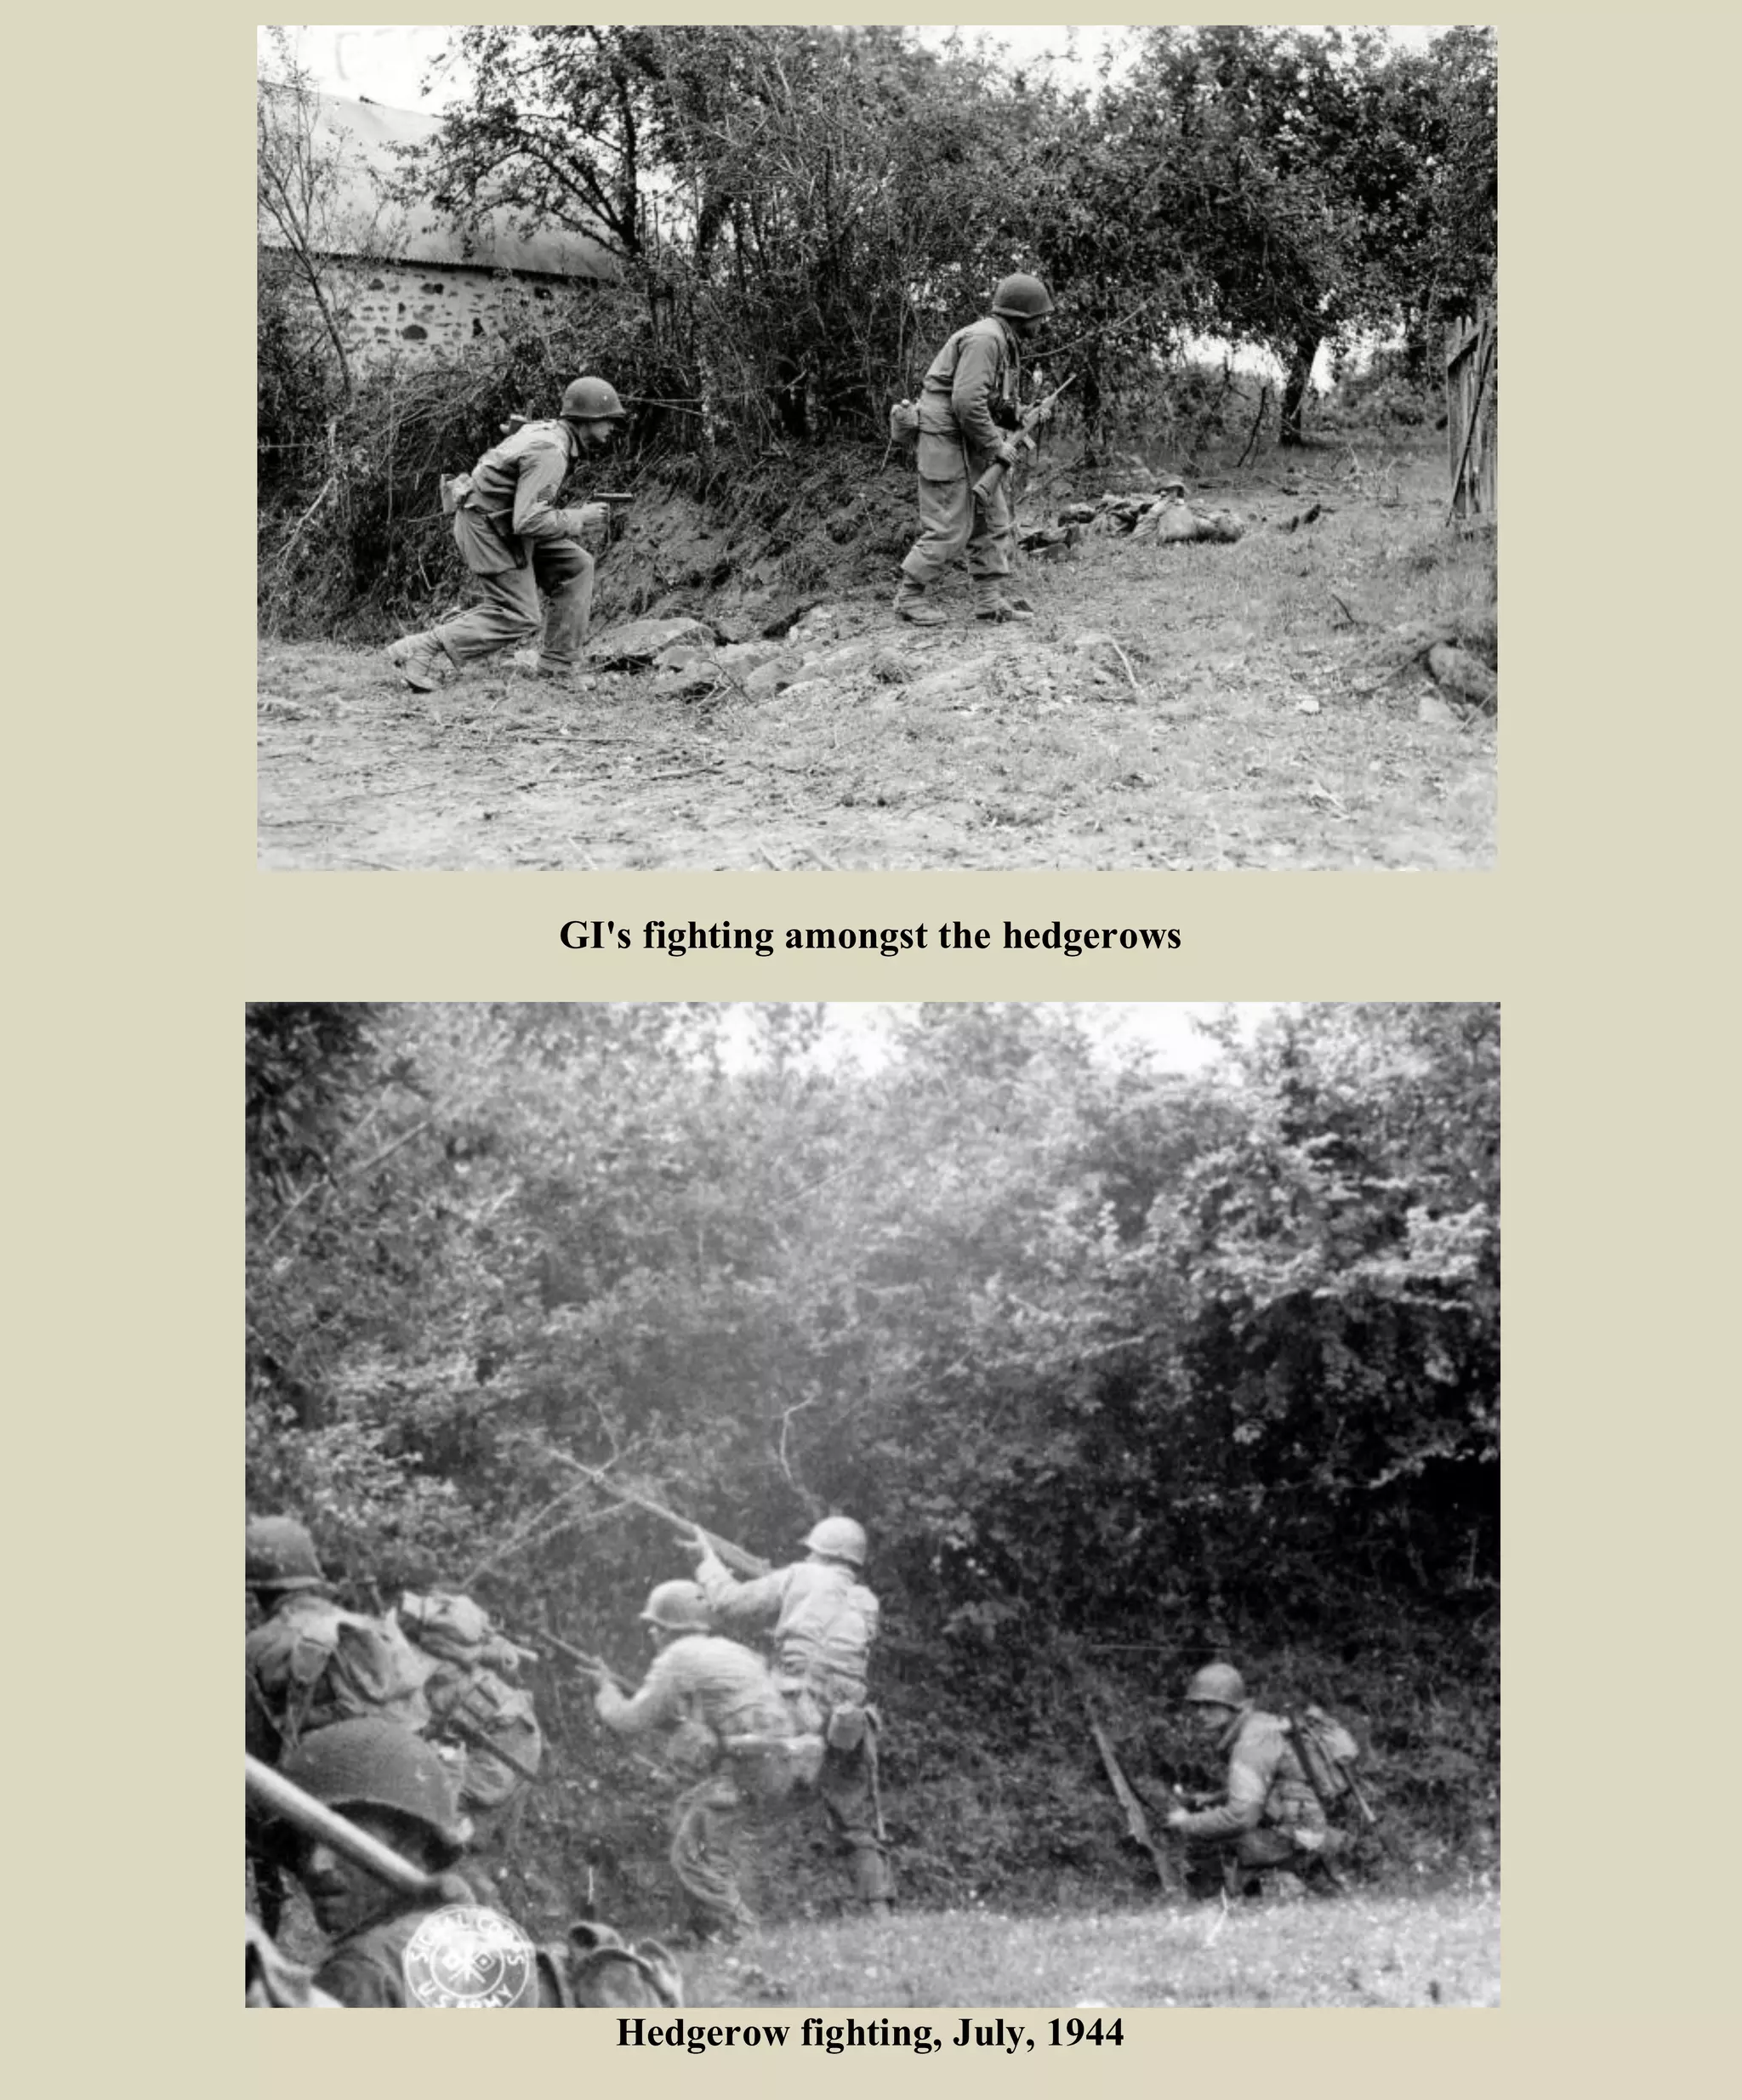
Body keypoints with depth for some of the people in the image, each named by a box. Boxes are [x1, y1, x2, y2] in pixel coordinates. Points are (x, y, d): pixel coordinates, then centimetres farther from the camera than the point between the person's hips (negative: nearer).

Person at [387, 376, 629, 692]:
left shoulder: (550, 432, 8)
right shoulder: (549, 453, -24)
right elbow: (528, 522, -31)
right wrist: (580, 520, -18)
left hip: (501, 522, 10)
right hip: (488, 528, -10)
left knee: (576, 566, 7)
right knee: (518, 619, -8)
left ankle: (557, 670, 10)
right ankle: (420, 652, -9)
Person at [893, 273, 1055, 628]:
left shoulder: (1004, 341, 14)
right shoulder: (984, 339, -20)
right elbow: (966, 402, -28)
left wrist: (1015, 421, 9)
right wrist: (996, 445, -19)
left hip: (975, 444, 11)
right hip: (949, 440, -11)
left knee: (993, 521, 10)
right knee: (950, 529, -6)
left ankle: (989, 598, 14)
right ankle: (909, 596, 6)